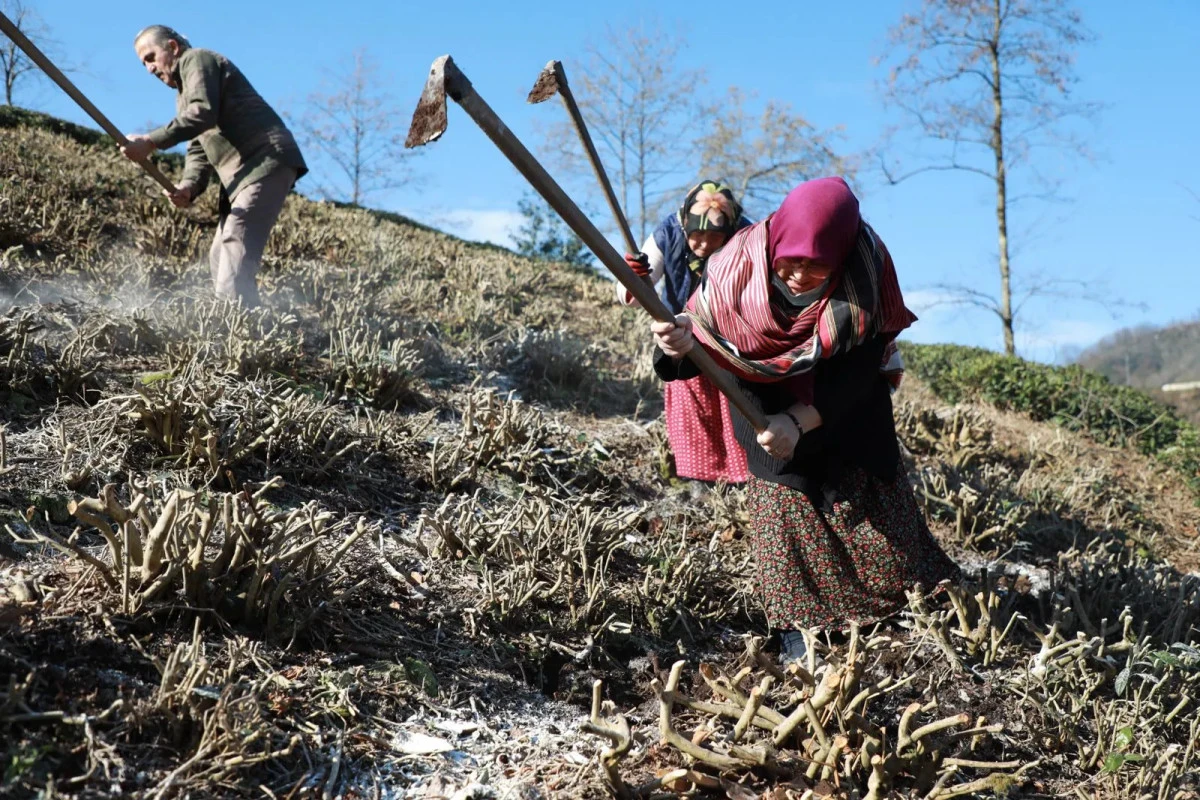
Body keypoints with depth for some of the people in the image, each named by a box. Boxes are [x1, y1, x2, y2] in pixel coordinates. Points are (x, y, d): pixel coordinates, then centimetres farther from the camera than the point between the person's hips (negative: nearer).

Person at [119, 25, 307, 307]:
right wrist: (189, 186, -2)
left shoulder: (197, 59, 0)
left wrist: (151, 142, -20)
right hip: (242, 172, 10)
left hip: (266, 160, -10)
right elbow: (198, 150, 19)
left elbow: (204, 113, -19)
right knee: (221, 256, 7)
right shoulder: (184, 93, 29)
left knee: (236, 245, -20)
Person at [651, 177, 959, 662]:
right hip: (766, 404, 1)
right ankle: (797, 630, 12)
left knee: (874, 511, 6)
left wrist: (802, 421, -34)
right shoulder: (741, 263, -26)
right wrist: (681, 345, -48)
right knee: (784, 511, 0)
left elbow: (861, 367, -25)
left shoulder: (864, 273, -27)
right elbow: (706, 332, -23)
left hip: (848, 412, 0)